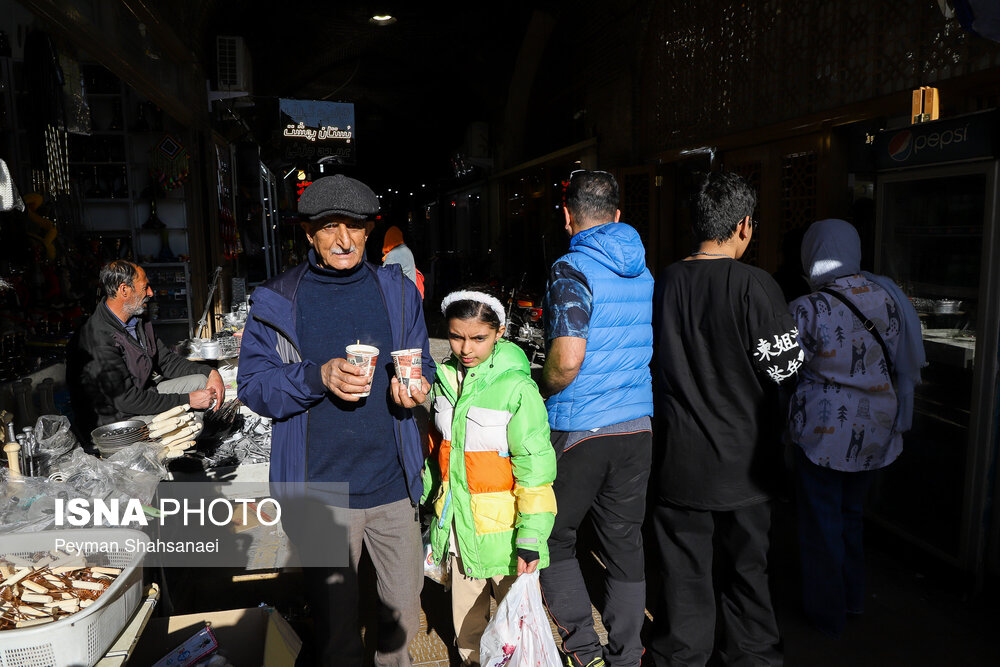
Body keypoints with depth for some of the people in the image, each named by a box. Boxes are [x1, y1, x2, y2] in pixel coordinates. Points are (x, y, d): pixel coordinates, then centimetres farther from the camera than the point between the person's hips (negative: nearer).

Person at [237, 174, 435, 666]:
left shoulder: (398, 292, 5)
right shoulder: (274, 303, -2)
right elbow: (253, 385, -5)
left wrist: (415, 385, -12)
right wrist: (318, 376, -21)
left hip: (394, 485, 3)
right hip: (321, 493, -2)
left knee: (404, 613, 17)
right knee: (336, 622, 13)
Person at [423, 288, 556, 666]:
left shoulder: (517, 389, -18)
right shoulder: (444, 379, 1)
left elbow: (535, 469, -16)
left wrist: (531, 538, -16)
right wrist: (426, 497, 20)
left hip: (500, 527, -5)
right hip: (456, 523, 5)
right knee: (465, 609, 21)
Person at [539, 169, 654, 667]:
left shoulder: (572, 269, -13)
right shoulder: (645, 272, 9)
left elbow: (567, 359, -23)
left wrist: (542, 388, -4)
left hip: (579, 429, -6)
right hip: (637, 426, 6)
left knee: (553, 537, 13)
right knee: (625, 542, 14)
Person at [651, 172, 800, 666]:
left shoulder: (663, 283, -4)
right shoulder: (755, 285, -16)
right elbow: (786, 368, -9)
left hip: (681, 458, 2)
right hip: (743, 460, -2)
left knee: (684, 570, 15)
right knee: (746, 568, 17)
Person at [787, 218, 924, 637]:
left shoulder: (805, 311, -19)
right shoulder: (887, 295, -3)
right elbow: (907, 363, 6)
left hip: (825, 429, -5)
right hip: (875, 428, 5)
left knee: (822, 520, 11)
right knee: (851, 512, 23)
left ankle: (827, 613, 25)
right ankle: (853, 598, 39)